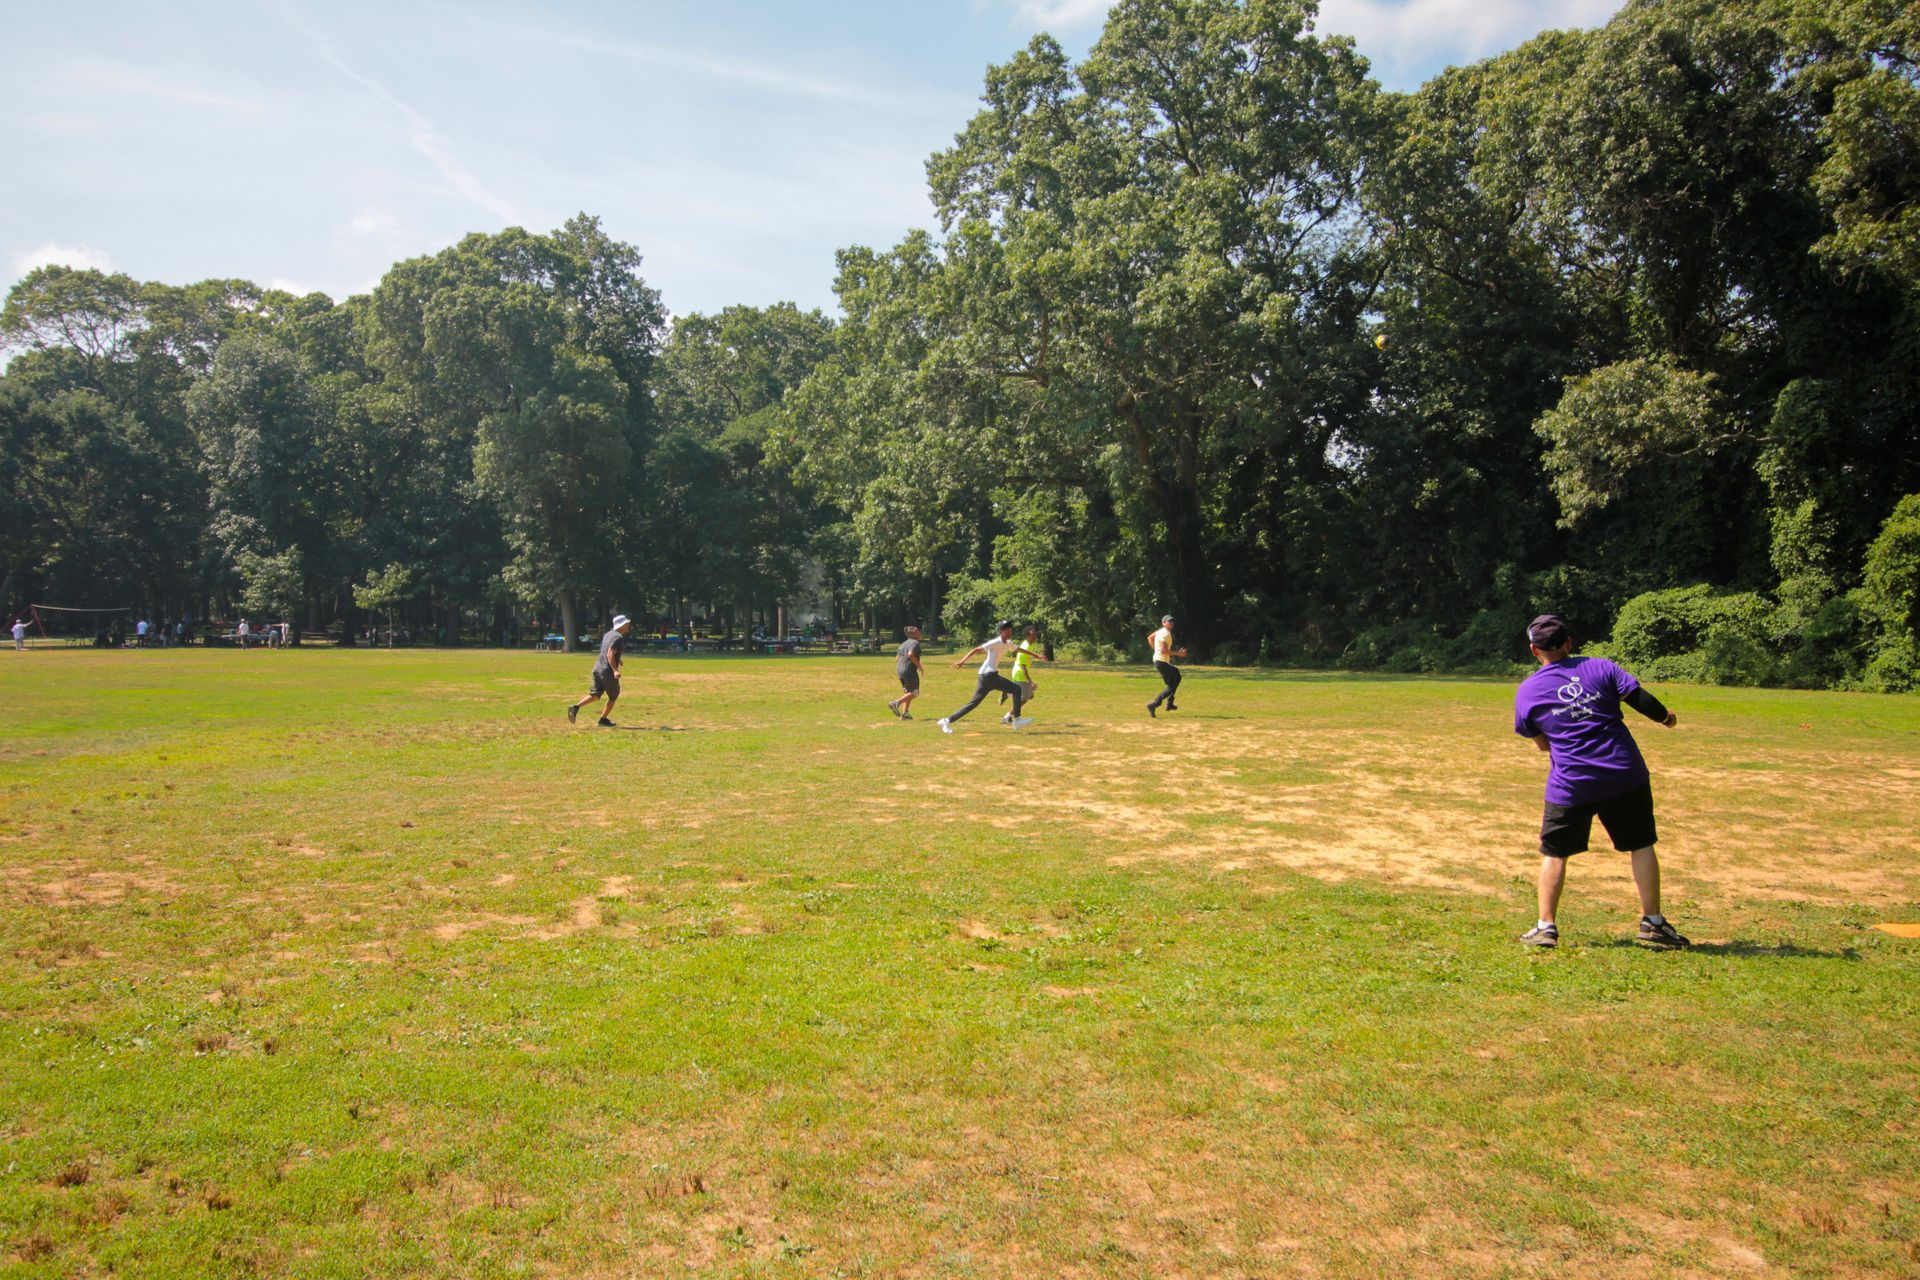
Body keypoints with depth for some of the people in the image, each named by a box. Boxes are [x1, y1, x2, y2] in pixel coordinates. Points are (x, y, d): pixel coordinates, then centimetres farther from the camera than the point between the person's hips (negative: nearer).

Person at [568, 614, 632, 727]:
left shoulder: (608, 634, 14)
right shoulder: (618, 637, -14)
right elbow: (610, 654, -24)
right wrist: (615, 670, -30)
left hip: (597, 668, 8)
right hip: (608, 671, -8)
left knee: (595, 695, 11)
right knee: (613, 696, 11)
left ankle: (576, 707, -9)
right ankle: (603, 719, 16)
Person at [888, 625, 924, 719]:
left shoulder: (904, 643, 18)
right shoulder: (915, 643, -8)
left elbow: (897, 659, 17)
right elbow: (911, 654, -25)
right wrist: (919, 666, -16)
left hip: (899, 670, 9)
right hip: (909, 671, -9)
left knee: (908, 692, 16)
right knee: (914, 693, -2)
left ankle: (904, 713, 7)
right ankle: (896, 703, -16)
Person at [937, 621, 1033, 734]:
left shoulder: (1008, 644, 15)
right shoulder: (995, 643, -12)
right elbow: (976, 650, -16)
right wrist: (962, 661, -27)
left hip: (987, 676, 9)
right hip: (988, 674, -9)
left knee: (974, 703, 9)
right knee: (1016, 689, -7)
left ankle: (947, 721, 9)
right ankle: (1017, 720, -4)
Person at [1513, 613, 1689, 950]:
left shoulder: (1527, 690, 2)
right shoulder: (1599, 667, 4)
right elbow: (1640, 698, -2)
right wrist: (1665, 717, 17)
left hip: (1570, 785, -1)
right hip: (1626, 775, 1)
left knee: (1554, 852, 11)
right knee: (1641, 845, 15)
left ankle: (1546, 927, 9)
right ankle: (1653, 923, 16)